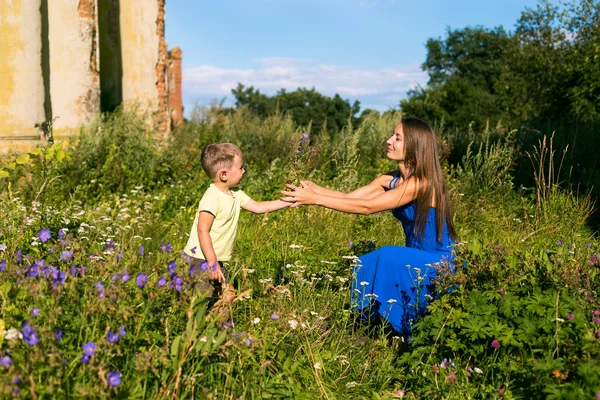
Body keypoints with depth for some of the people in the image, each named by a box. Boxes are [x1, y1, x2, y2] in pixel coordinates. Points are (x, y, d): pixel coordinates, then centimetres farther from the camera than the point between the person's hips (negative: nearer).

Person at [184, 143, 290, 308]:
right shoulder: (212, 198, -21)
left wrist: (289, 201, 10)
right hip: (201, 261, -9)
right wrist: (212, 263, -25)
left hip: (217, 260, 9)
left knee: (228, 296, 12)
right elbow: (202, 231, -24)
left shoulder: (235, 194, 7)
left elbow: (258, 207, 15)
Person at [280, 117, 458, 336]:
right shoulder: (389, 180, 2)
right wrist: (313, 189, -22)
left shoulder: (421, 182, -24)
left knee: (388, 256, -28)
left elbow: (367, 207, -27)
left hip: (439, 263, -8)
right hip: (416, 260, 8)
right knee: (363, 266, -5)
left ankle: (407, 333, -11)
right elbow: (349, 196, -6)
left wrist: (315, 199, -27)